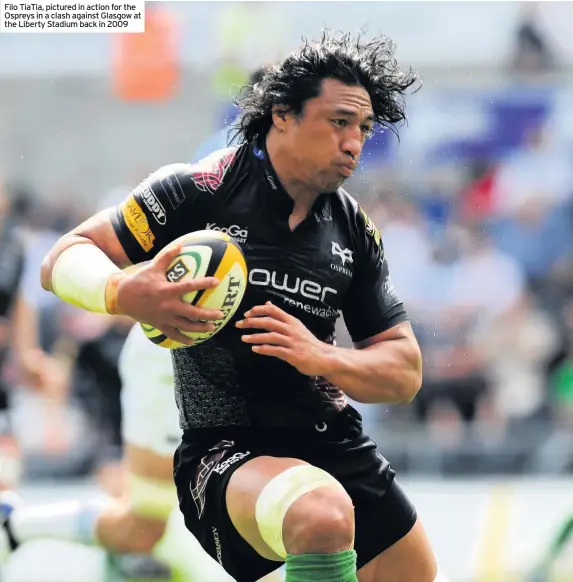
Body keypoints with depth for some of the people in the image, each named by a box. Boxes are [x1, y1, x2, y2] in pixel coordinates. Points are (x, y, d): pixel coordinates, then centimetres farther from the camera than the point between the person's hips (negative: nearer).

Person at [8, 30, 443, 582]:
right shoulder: (198, 190, -9)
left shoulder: (354, 230, 6)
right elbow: (64, 260, -7)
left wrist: (323, 358, -15)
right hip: (223, 448, -7)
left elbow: (405, 371, 7)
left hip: (336, 443, 7)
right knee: (323, 513, -37)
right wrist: (127, 295, -30)